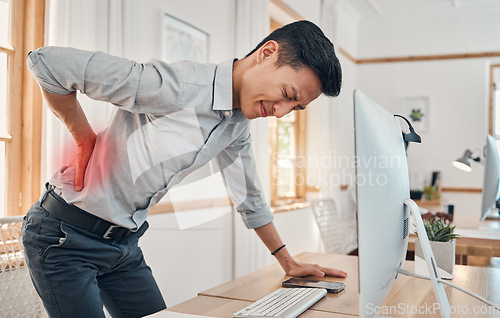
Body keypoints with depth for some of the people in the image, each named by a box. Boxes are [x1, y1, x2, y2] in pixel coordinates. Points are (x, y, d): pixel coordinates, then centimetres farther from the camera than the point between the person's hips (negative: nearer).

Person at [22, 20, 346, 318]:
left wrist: (289, 262, 17)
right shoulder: (175, 87, -28)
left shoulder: (238, 126, 0)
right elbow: (46, 61, -26)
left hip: (124, 243, 7)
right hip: (64, 236, -7)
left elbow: (249, 197, 14)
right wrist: (86, 139, -16)